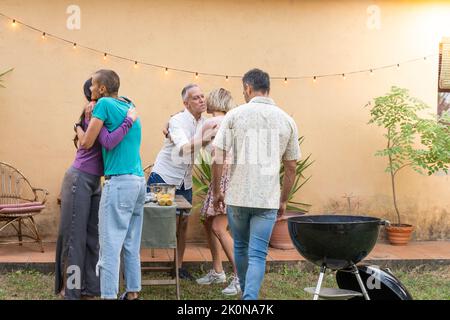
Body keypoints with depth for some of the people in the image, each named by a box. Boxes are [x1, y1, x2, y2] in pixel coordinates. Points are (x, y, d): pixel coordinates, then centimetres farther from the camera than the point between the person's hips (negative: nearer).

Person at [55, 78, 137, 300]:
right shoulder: (95, 110, -14)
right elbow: (109, 142, -26)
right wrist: (129, 120, -20)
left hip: (94, 181, 9)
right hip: (80, 179, -9)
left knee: (93, 236, 10)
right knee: (76, 236, -2)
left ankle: (89, 287, 16)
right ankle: (71, 291, 5)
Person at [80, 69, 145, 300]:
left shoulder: (104, 104, -6)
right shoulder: (129, 106, 16)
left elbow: (86, 143, -7)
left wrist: (80, 133, 15)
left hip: (119, 182, -8)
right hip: (139, 181, 8)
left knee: (110, 244, -5)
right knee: (131, 245, 13)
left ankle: (109, 295, -6)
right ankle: (132, 293, 18)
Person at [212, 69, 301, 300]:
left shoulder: (235, 115, -2)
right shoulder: (286, 120, 5)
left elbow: (217, 159, -6)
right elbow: (291, 168, 9)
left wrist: (216, 192, 7)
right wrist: (283, 201, 19)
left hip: (237, 196, 0)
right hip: (268, 199, 0)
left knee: (241, 248, 20)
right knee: (258, 255, 1)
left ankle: (246, 294, 37)